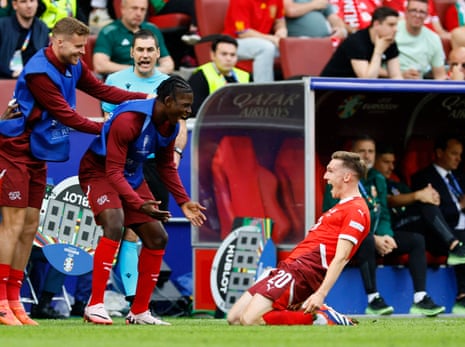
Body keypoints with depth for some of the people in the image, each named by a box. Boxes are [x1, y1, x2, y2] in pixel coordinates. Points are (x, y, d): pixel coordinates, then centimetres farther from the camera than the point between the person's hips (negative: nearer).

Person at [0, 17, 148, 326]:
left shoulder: (73, 67, 6)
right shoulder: (39, 71, -21)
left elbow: (102, 90, 9)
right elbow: (64, 114, -20)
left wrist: (145, 98, -2)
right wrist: (103, 129, -15)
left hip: (37, 155, 9)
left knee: (30, 227, 7)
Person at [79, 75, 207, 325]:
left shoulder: (170, 126, -5)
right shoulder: (128, 120, -31)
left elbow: (166, 166, 11)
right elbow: (113, 171, -32)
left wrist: (183, 202, 2)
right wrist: (139, 204, -42)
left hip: (132, 177, 8)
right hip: (99, 172, -8)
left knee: (157, 238, 3)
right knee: (114, 226, -31)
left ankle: (139, 312, 13)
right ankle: (95, 305, -27)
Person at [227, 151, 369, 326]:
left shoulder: (356, 211, -8)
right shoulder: (344, 207, 25)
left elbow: (340, 258, -17)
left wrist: (321, 294, -25)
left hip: (302, 270, -10)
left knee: (250, 320, -24)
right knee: (234, 318, 3)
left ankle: (320, 317, -11)